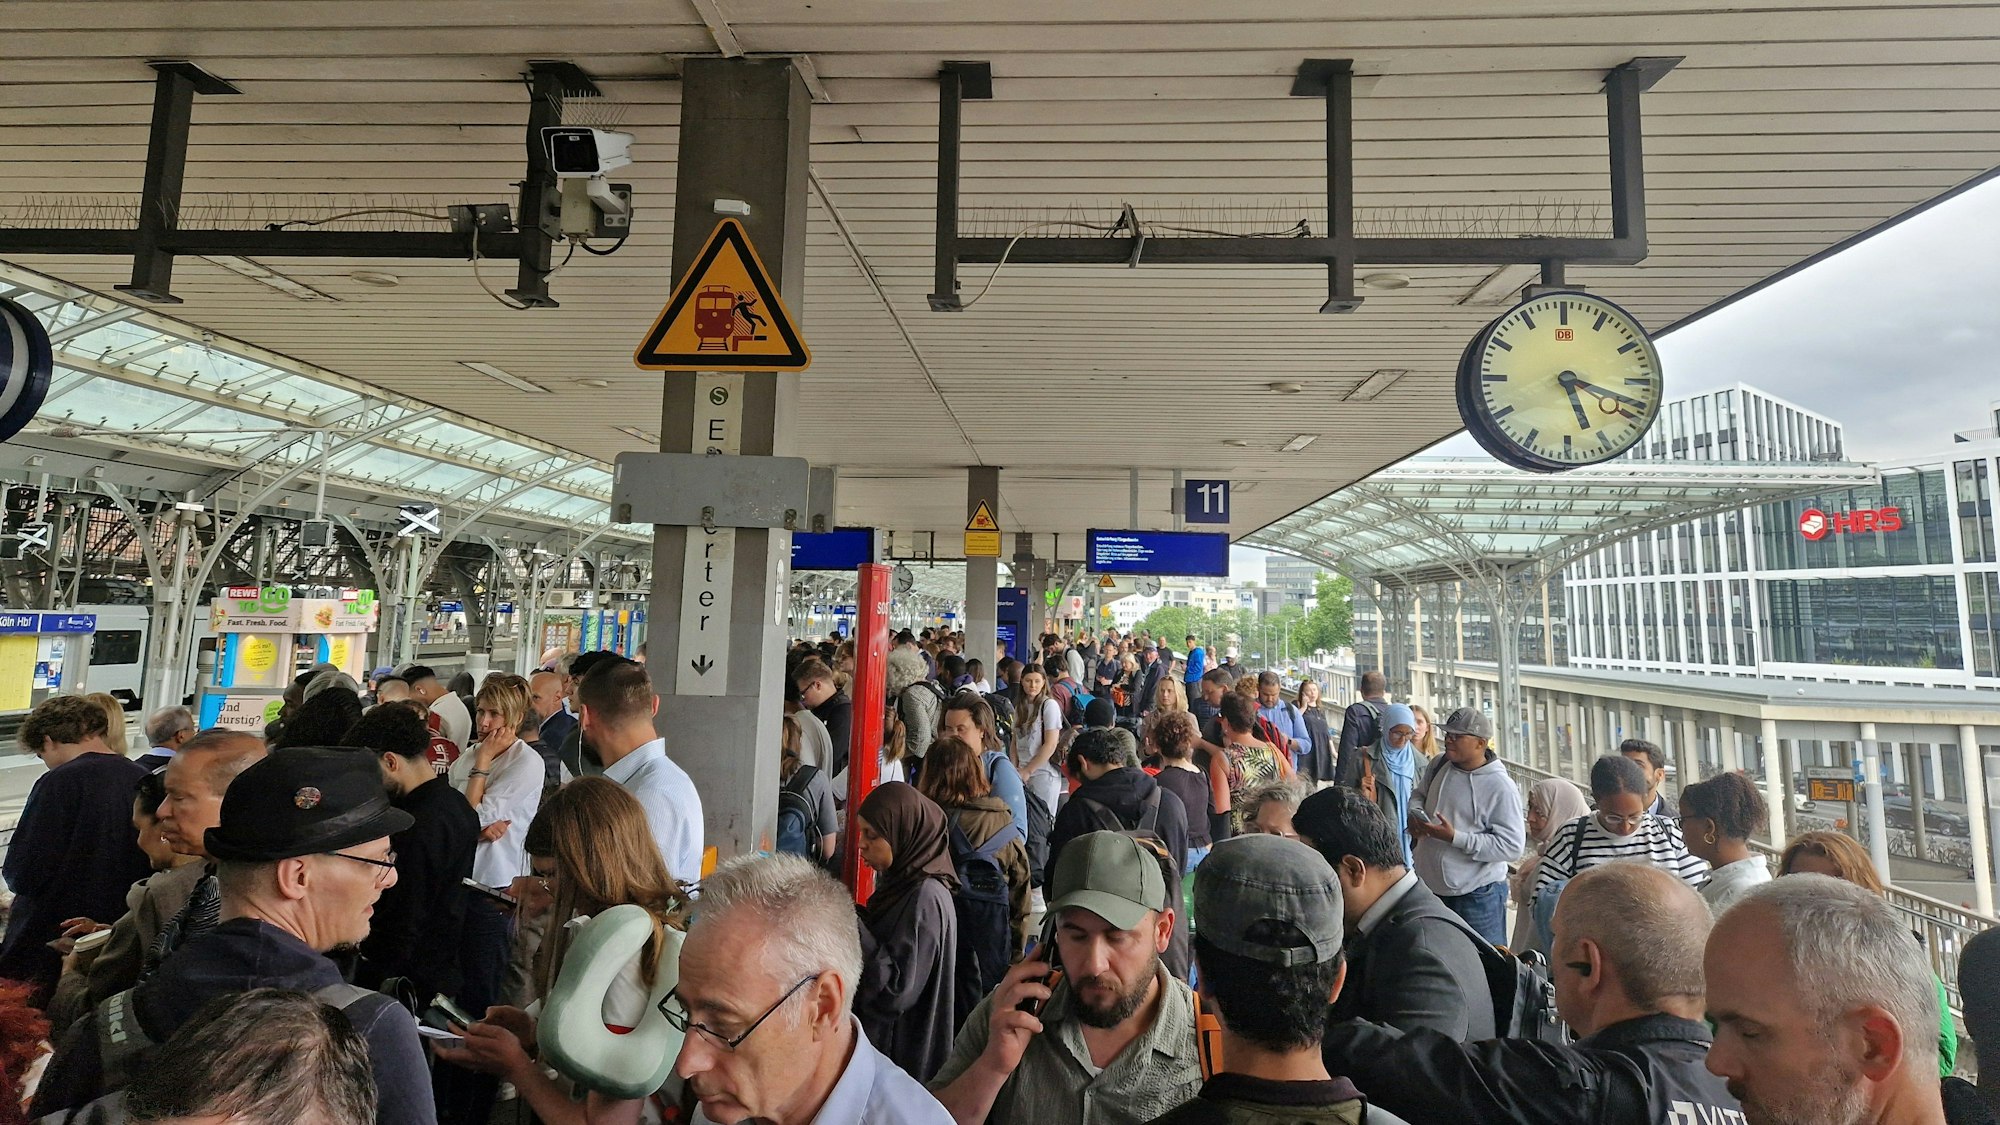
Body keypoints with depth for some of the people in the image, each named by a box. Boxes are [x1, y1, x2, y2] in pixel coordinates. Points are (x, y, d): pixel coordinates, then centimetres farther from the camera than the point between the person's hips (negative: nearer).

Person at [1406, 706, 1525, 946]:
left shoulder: (1500, 787, -20)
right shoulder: (1437, 765, -1)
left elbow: (1512, 846, -22)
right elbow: (1420, 794, 17)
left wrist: (1455, 837, -28)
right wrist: (1414, 813, -6)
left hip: (1477, 895, -6)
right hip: (1431, 887, 7)